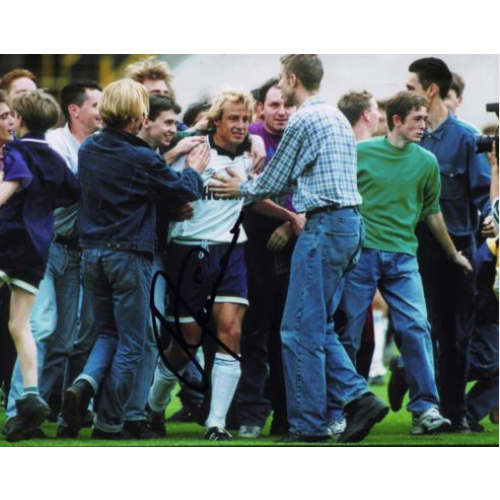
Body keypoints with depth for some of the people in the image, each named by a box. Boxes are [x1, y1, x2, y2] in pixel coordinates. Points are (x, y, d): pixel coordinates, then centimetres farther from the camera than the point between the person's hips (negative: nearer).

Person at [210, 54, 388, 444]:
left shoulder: (303, 121, -9)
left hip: (325, 227, -9)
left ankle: (308, 424, -4)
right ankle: (358, 398, 2)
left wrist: (241, 189, 16)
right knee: (318, 327, 13)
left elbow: (273, 183, -2)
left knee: (302, 330, -5)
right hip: (350, 224, 9)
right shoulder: (338, 119, 19)